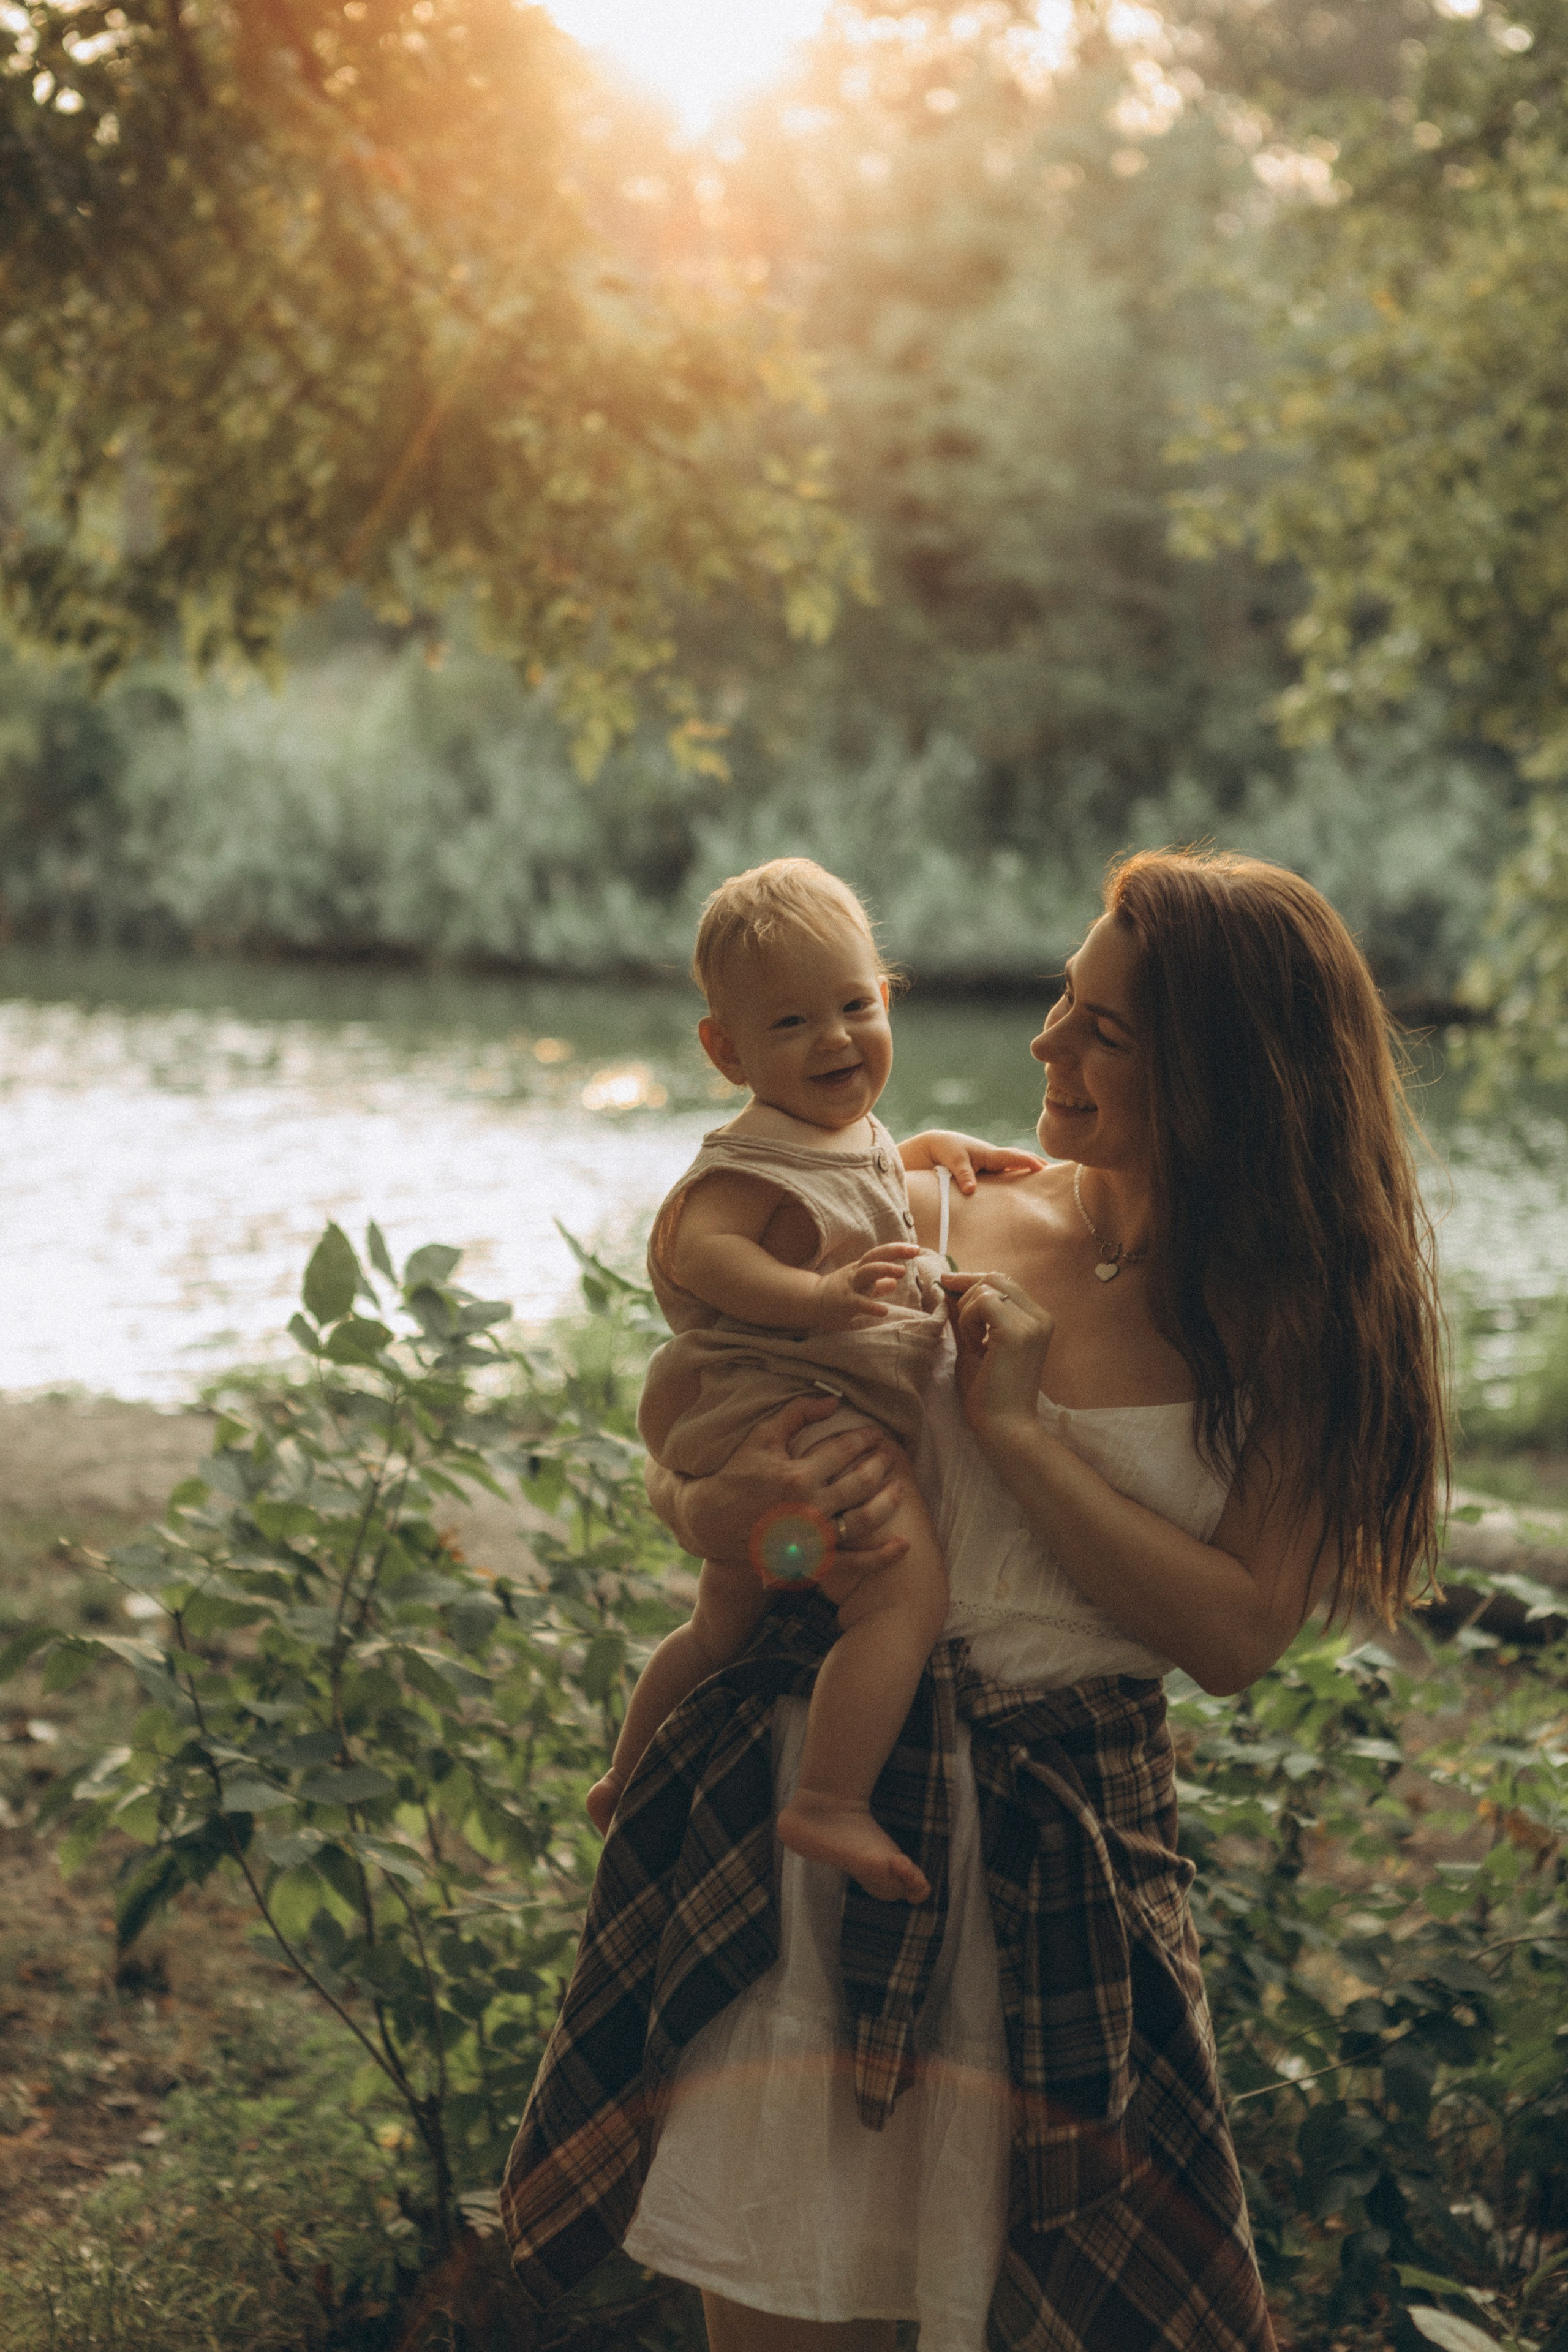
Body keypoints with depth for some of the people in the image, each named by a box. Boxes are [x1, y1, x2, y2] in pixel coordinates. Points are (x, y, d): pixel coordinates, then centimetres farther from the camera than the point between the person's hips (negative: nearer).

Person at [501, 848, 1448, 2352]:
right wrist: (718, 1514, -17)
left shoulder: (1292, 1331, 0)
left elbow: (1236, 1638, -10)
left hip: (1065, 1850, -1)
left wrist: (1018, 1432, -14)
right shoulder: (936, 1217, 4)